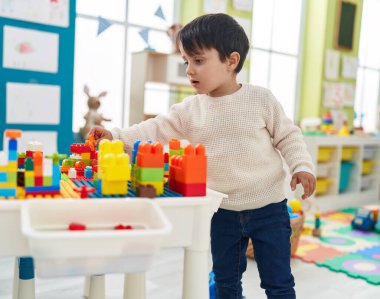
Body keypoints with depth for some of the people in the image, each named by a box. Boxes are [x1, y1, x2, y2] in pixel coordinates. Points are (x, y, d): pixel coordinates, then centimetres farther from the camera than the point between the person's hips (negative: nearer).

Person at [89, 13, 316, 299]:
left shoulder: (261, 98, -8)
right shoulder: (189, 109, -2)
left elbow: (287, 136, -1)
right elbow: (156, 131, -7)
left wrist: (302, 166, -13)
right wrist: (116, 136, -18)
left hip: (268, 207, -3)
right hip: (224, 212, 3)